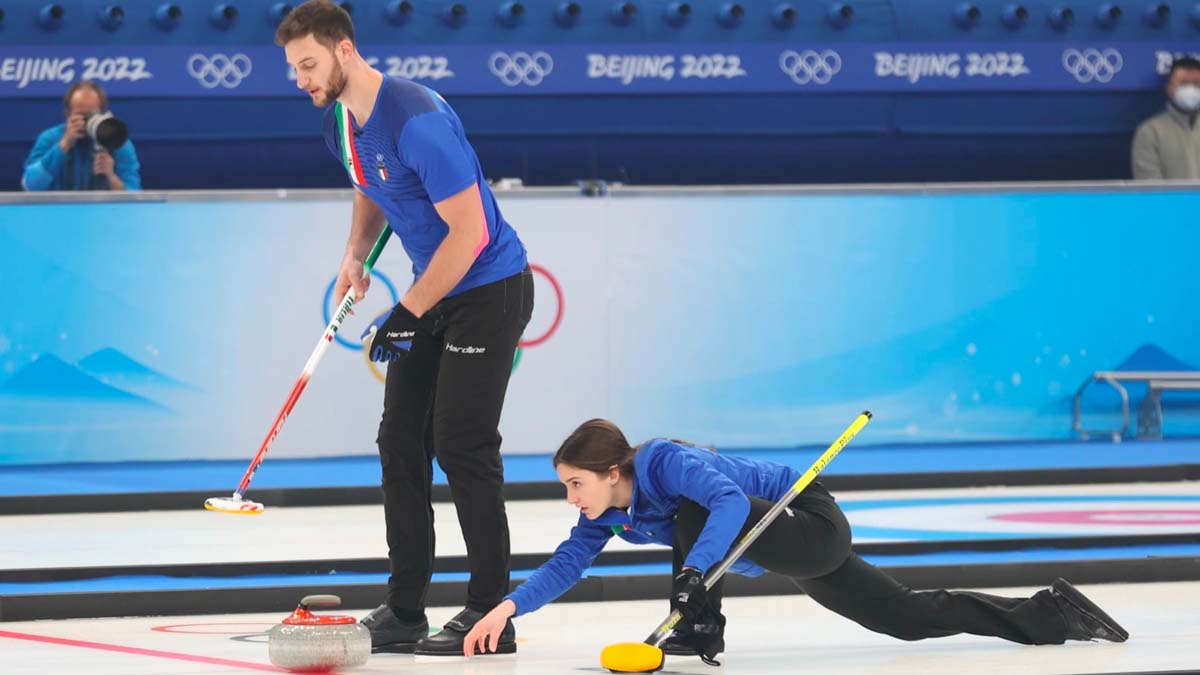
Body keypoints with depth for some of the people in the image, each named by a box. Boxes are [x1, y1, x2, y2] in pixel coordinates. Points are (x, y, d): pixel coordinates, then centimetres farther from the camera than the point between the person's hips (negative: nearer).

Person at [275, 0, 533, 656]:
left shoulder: (416, 119, -27)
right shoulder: (340, 122, 3)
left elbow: (469, 231, -26)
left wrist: (407, 314, -22)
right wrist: (355, 254, 7)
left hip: (490, 289, -9)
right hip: (434, 290, 9)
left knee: (461, 445, -11)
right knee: (400, 438, 7)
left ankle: (491, 614, -4)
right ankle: (403, 612, 12)